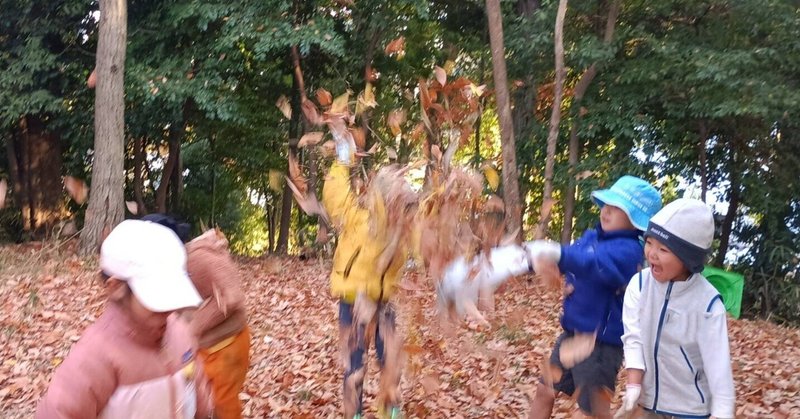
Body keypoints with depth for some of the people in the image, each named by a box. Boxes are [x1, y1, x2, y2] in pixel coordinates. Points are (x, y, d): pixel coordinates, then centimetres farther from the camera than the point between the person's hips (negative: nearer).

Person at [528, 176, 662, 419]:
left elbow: (596, 265, -39)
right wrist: (545, 259, -27)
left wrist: (559, 255, -57)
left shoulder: (628, 250, -20)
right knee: (544, 392, 18)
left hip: (602, 342, -8)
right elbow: (573, 258, -4)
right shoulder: (592, 236, 6)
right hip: (572, 334, 8)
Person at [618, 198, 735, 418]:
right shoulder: (639, 284, -11)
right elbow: (634, 337, -13)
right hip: (649, 399, 3)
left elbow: (719, 365, -20)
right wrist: (634, 385, -23)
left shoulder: (708, 303, -20)